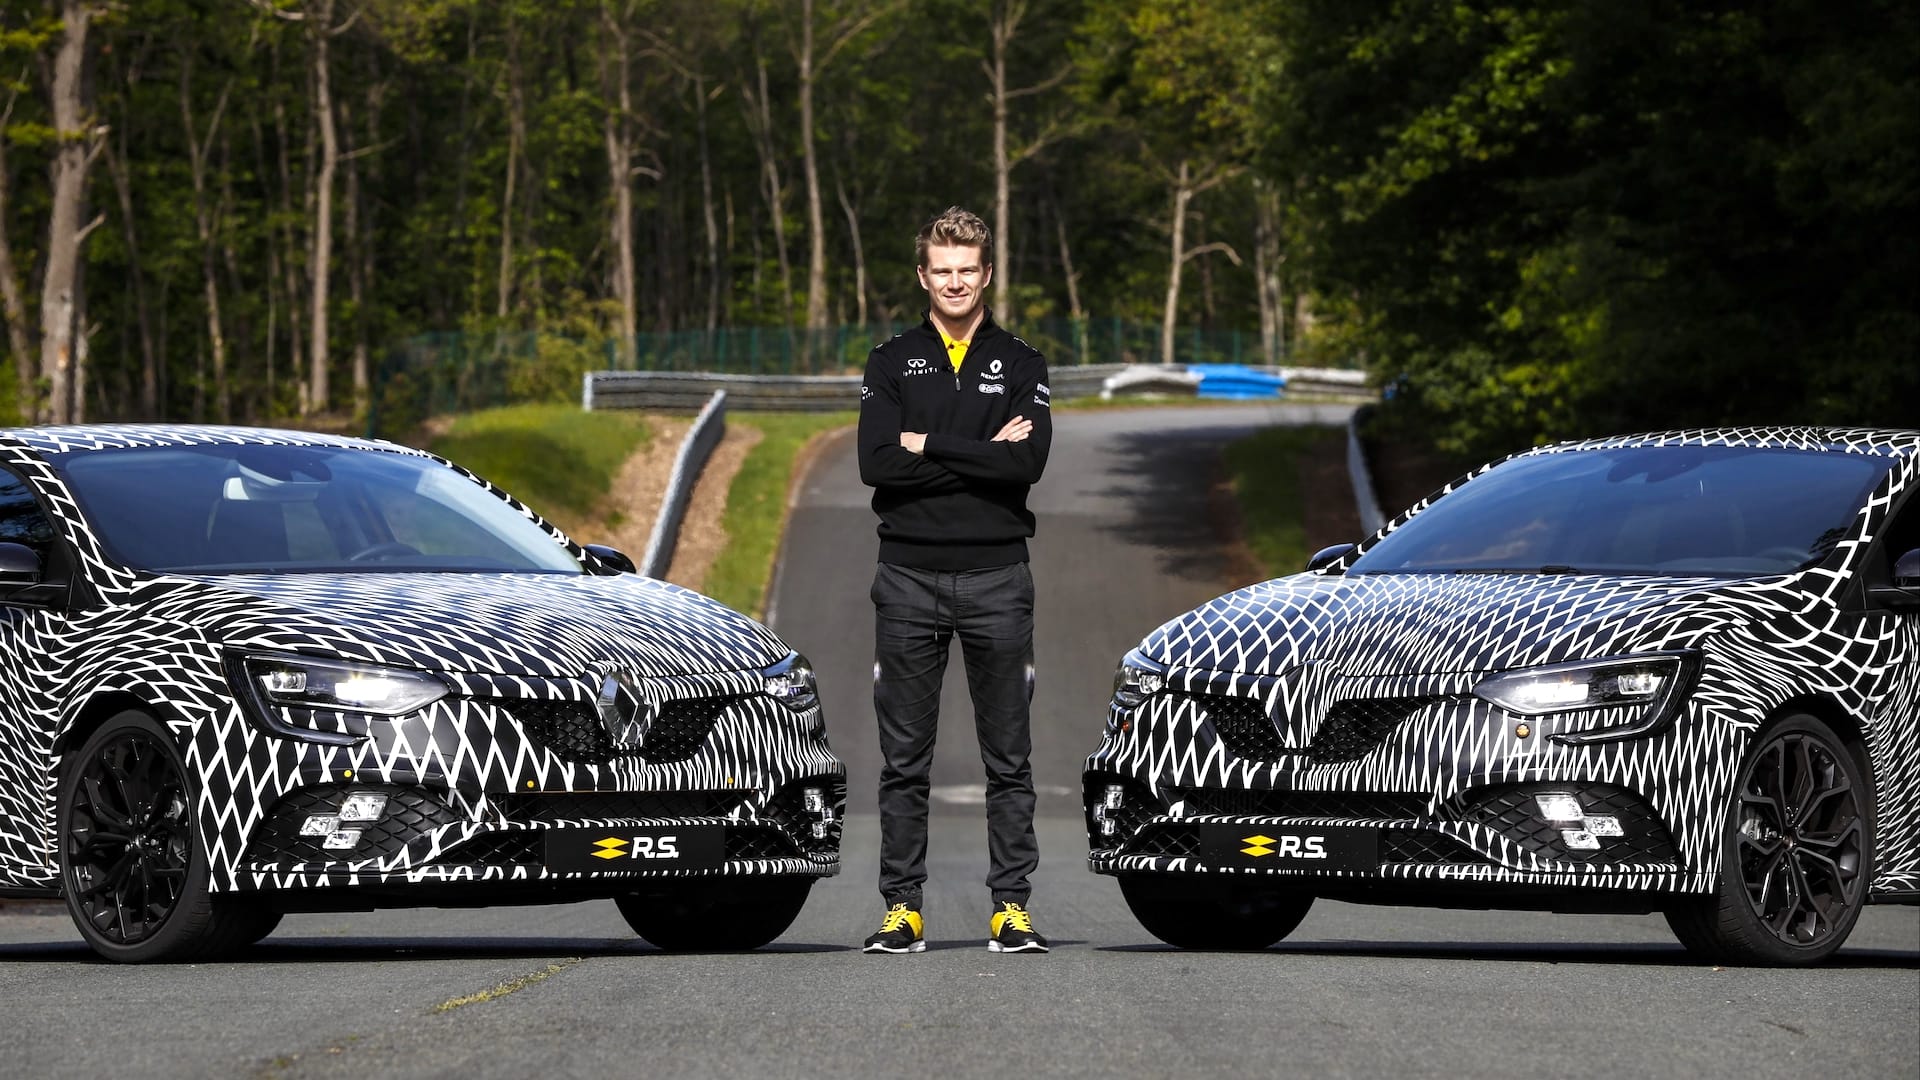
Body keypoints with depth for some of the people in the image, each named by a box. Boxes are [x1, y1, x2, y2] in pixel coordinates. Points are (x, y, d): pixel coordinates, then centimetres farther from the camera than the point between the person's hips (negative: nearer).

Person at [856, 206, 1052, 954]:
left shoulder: (1020, 365, 6)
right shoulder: (891, 364, 6)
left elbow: (1029, 462, -11)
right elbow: (877, 465, -9)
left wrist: (928, 446, -10)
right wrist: (981, 455, -12)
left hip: (995, 579, 0)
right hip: (909, 580, 0)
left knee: (1008, 757, 3)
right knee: (903, 758, 3)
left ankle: (1012, 907, 7)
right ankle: (902, 909, 8)